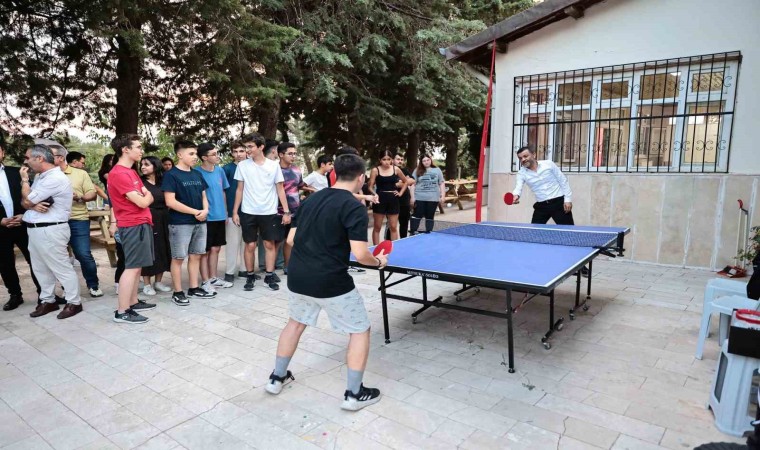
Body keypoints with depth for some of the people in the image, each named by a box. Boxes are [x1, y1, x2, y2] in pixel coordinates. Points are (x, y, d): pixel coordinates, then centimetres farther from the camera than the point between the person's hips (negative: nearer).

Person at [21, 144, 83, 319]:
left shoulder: (55, 178, -18)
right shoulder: (39, 177, 14)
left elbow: (27, 200, -14)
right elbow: (24, 202, 11)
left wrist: (24, 179, 0)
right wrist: (33, 206, -12)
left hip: (50, 231, -10)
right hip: (34, 229, 10)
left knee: (62, 268, -2)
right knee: (40, 269, 16)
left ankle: (74, 302, 7)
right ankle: (48, 300, 27)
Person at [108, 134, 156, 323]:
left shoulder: (130, 172, 17)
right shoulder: (119, 174, -17)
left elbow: (148, 196, 18)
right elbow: (142, 202, -17)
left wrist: (145, 196, -3)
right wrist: (145, 197, 2)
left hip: (141, 223, 10)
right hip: (133, 226, -10)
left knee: (137, 266, 14)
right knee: (132, 267, -8)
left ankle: (133, 302, 23)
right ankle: (122, 312, -3)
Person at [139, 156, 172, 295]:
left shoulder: (163, 182, 8)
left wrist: (167, 220, 4)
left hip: (162, 221, 4)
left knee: (162, 250, 8)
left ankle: (158, 282, 20)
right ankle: (147, 284, 9)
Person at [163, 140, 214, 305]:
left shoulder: (197, 175, 12)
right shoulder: (171, 175, -9)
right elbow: (170, 202, -16)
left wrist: (205, 210, -5)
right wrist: (195, 212, -15)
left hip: (200, 222, 7)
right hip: (180, 223, -7)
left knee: (196, 255, 12)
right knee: (178, 258, 1)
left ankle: (194, 288, 23)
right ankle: (178, 292, 10)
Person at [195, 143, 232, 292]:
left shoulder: (220, 170, 5)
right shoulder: (197, 173, -14)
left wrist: (225, 211, 15)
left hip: (219, 216, 6)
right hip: (206, 218, -6)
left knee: (216, 249, 15)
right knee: (205, 251, 4)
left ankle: (213, 278, 27)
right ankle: (205, 281, 13)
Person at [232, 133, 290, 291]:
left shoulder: (274, 165, 0)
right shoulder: (243, 165, 2)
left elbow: (280, 190, 3)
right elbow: (240, 190, 6)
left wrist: (286, 211, -2)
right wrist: (235, 212, 2)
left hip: (269, 212, 0)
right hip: (248, 212, 0)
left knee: (269, 244, 4)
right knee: (250, 245, 4)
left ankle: (269, 276, 15)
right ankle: (250, 277, 18)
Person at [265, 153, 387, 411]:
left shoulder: (311, 199, 8)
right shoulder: (354, 208, -13)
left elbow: (291, 239, 12)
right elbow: (360, 254, -20)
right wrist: (379, 261, 1)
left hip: (297, 276, 7)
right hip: (331, 281, -7)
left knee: (296, 322, 30)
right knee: (360, 331, 12)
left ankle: (277, 378, 41)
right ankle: (354, 394, 18)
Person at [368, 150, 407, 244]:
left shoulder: (396, 169, 4)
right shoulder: (375, 170, -3)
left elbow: (405, 181, 18)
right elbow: (370, 186, -4)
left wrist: (400, 193, 7)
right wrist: (374, 194, -23)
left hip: (393, 199, 2)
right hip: (380, 199, -2)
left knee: (393, 227, 7)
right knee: (377, 227, 4)